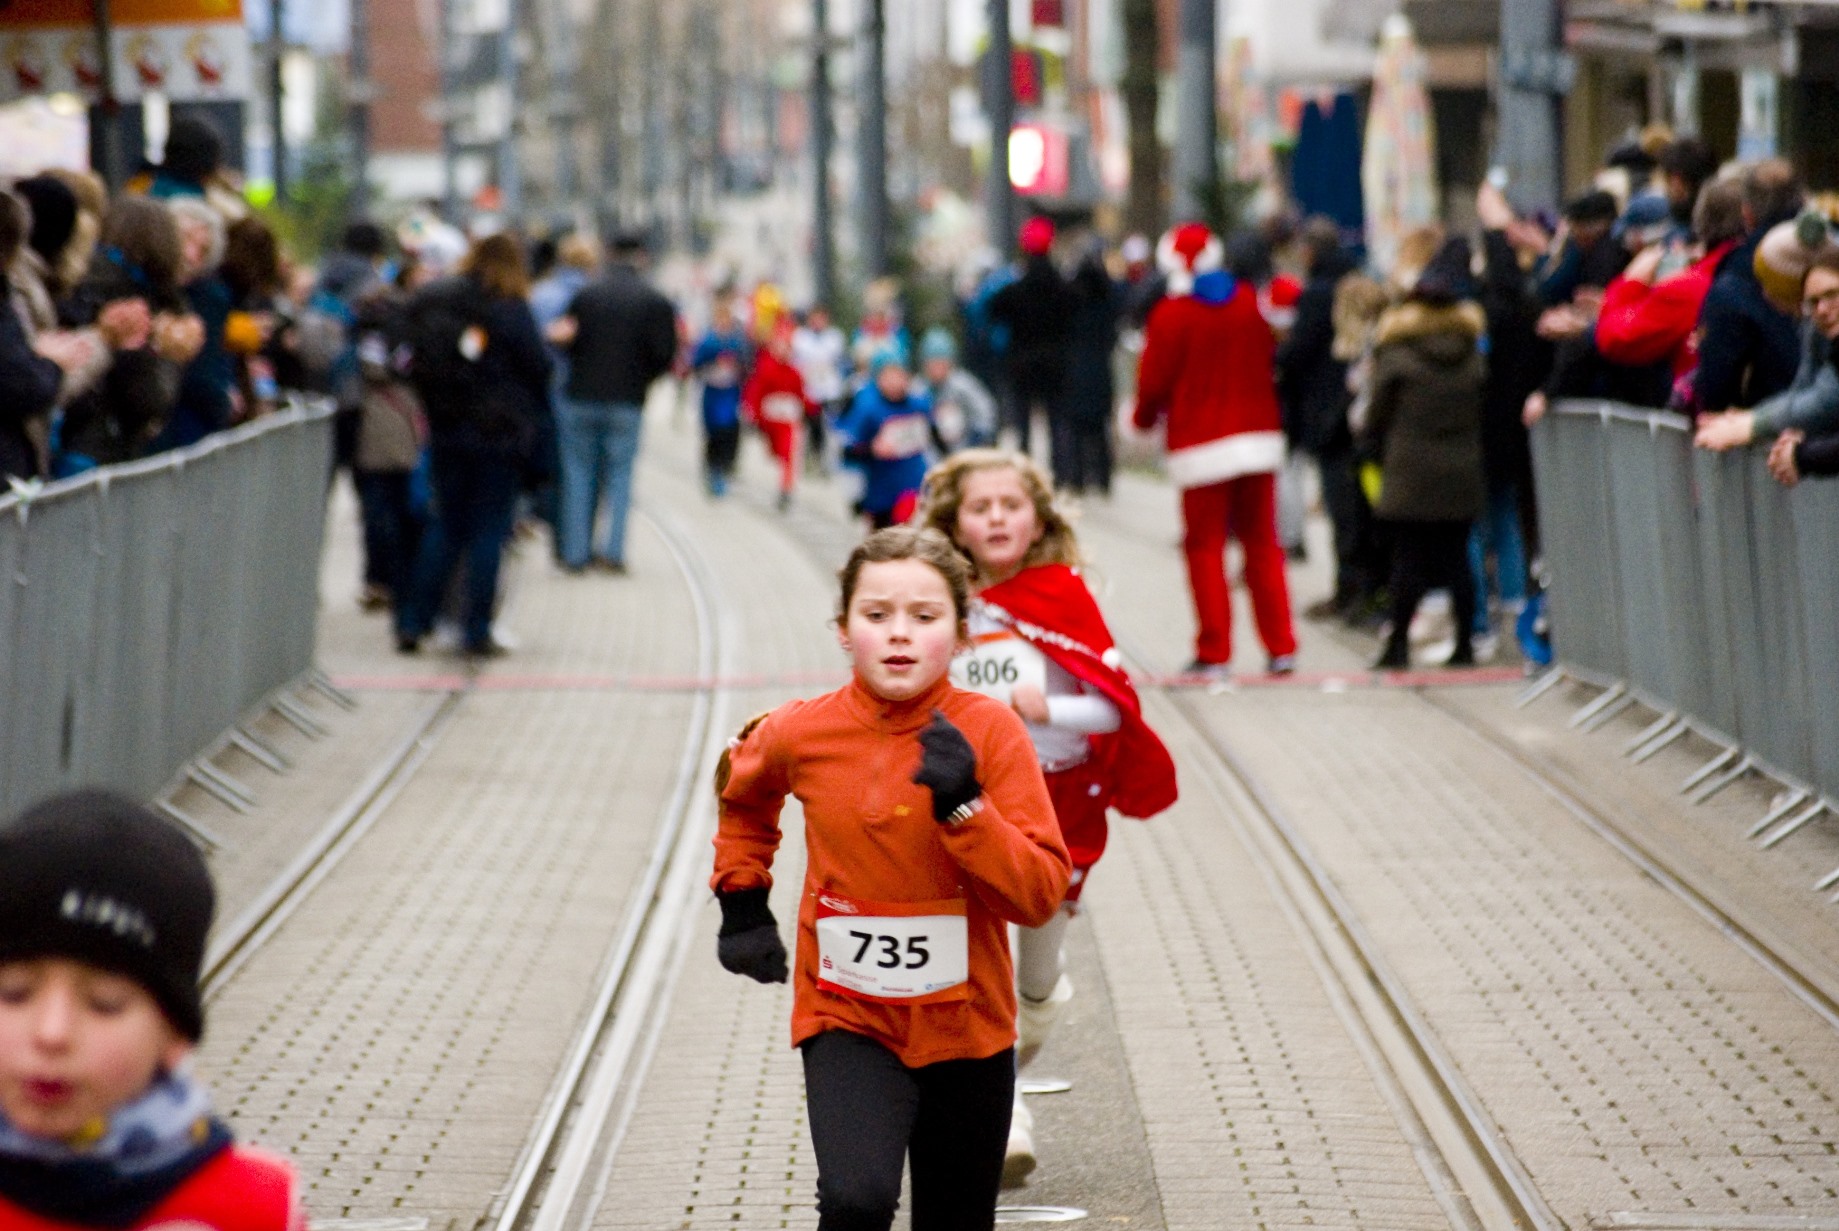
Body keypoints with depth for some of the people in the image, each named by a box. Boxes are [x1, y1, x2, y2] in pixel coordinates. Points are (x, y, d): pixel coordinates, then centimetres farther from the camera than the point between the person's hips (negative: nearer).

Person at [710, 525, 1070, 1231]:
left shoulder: (990, 732, -11)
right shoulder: (801, 735, -7)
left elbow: (1039, 896, -16)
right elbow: (744, 795, 19)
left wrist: (963, 805, -28)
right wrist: (742, 903, 10)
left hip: (966, 1022, 1)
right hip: (847, 1020, -1)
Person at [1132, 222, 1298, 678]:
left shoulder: (1171, 315, -9)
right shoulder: (1250, 304, 4)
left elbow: (1155, 382, -5)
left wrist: (1144, 417, 16)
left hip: (1201, 447, -4)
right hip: (1259, 437, 4)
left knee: (1205, 548, 4)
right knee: (1262, 544, 10)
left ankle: (1214, 653, 1)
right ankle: (1281, 647, 7)